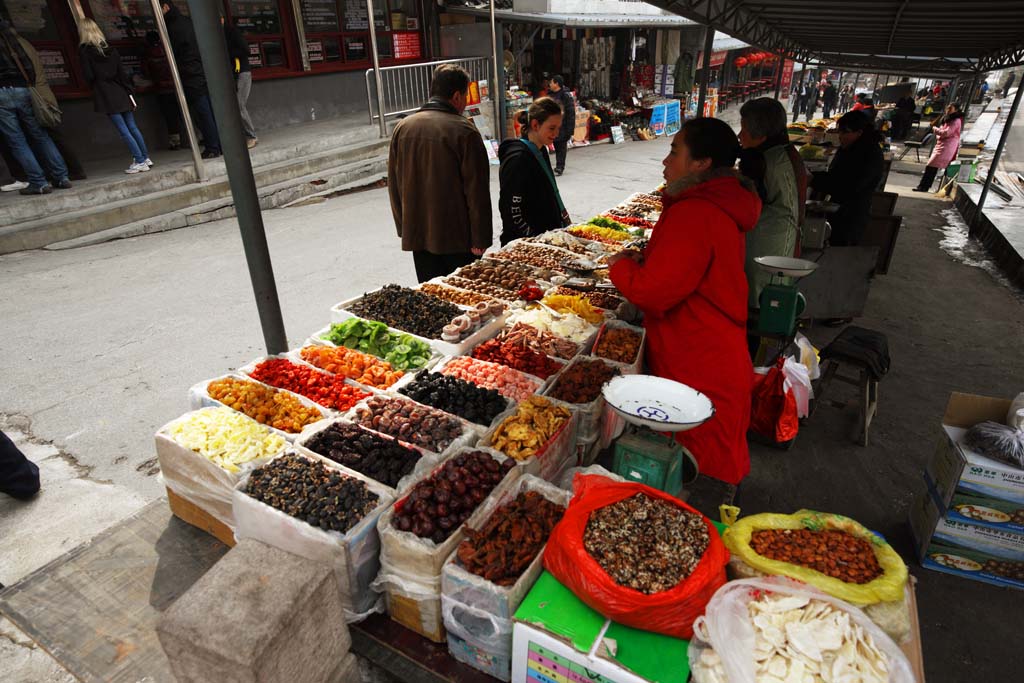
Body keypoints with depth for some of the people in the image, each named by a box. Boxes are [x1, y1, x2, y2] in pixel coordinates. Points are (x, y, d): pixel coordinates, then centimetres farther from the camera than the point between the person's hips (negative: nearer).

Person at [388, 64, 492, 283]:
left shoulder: (402, 128, 6)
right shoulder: (464, 131, -11)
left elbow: (394, 185, 11)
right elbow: (477, 190, -13)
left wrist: (403, 227, 18)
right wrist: (480, 238, -8)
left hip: (417, 234, 5)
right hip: (458, 237, -5)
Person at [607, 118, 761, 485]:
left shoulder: (692, 216, -24)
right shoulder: (720, 206, 10)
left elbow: (652, 292, -26)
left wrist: (620, 264, -7)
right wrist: (646, 259, 9)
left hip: (697, 370, -11)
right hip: (718, 361, 11)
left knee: (699, 472, 7)